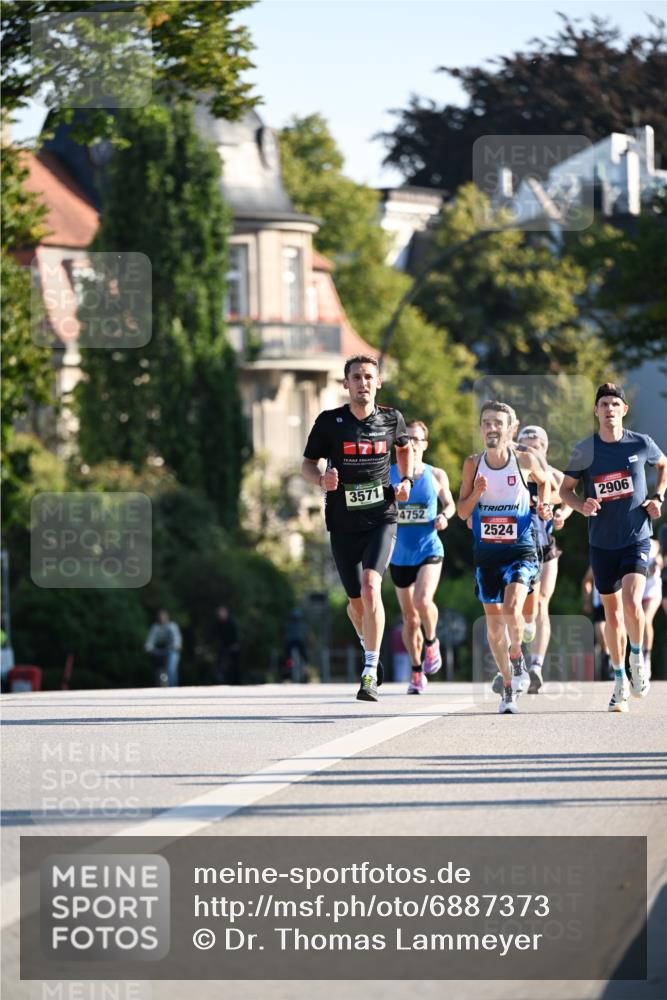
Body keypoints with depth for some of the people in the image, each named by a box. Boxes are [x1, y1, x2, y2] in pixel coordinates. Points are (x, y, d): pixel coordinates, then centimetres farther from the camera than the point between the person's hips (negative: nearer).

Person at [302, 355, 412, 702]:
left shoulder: (391, 419, 2)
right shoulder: (329, 422, -2)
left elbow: (404, 447, 24)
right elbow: (307, 463, 6)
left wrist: (407, 481, 7)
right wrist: (322, 480, -16)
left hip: (381, 518, -1)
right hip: (343, 521, 1)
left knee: (370, 586, -22)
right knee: (356, 601, 10)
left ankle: (370, 673, -19)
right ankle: (368, 646, 44)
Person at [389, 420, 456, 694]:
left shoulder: (436, 476, 0)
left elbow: (449, 504, 14)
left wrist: (444, 516, -7)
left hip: (429, 550, -2)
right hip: (400, 555, 2)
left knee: (423, 601, -26)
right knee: (409, 617, 9)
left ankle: (431, 642, 5)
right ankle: (417, 673, 25)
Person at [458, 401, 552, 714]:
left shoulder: (524, 460, -5)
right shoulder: (473, 464, -1)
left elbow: (544, 480, 17)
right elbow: (462, 512, 3)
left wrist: (543, 504, 1)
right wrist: (476, 493, -14)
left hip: (520, 550, -3)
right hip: (486, 552, 3)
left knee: (512, 610, -25)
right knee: (494, 623, 8)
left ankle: (517, 657, 4)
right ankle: (508, 685, 24)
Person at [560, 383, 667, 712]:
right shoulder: (584, 450, -4)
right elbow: (565, 489, 6)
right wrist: (581, 506, -14)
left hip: (637, 538, -2)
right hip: (602, 543, 2)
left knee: (632, 602, -22)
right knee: (612, 612, 8)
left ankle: (637, 656, 6)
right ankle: (620, 680, 22)